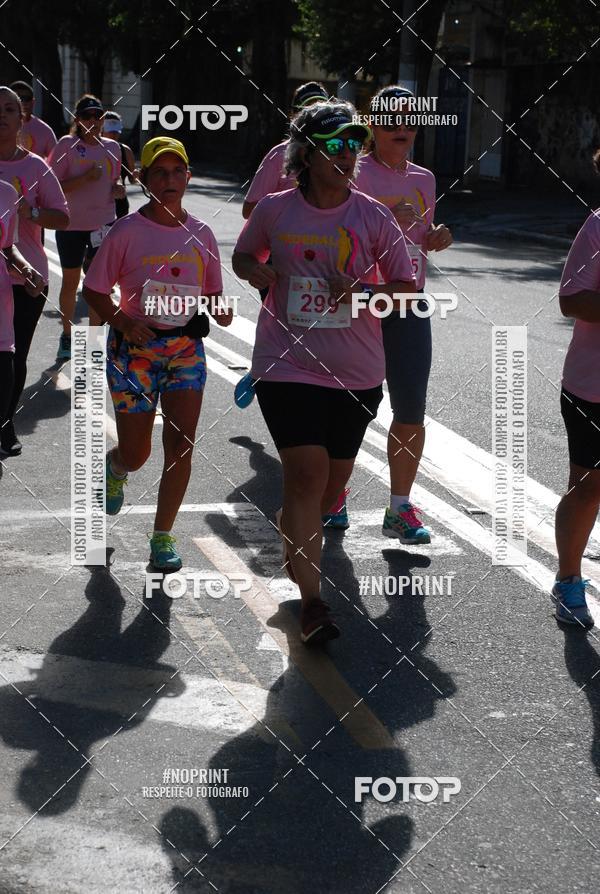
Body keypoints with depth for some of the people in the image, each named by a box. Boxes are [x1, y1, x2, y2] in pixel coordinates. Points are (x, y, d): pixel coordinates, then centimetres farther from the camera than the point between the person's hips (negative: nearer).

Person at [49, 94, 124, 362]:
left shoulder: (112, 147, 7)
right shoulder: (67, 145, -7)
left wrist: (117, 189, -2)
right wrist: (85, 178, -22)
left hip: (103, 223, 3)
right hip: (71, 224, -3)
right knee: (70, 281, 7)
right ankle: (67, 336, 23)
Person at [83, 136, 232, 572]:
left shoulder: (200, 233, 4)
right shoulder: (127, 231, -6)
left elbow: (211, 291, 13)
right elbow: (95, 290, -2)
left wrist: (219, 311, -10)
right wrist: (122, 321, -19)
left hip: (187, 347, 2)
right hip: (135, 349, -2)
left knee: (181, 445, -8)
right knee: (136, 454, 5)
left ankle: (163, 536, 4)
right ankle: (115, 467, 44)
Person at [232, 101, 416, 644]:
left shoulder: (373, 217, -2)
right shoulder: (275, 210, -2)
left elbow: (409, 288, 2)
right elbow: (242, 256, 17)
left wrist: (362, 292, -17)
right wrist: (256, 271, -7)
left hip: (357, 372, 2)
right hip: (289, 364, -2)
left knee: (336, 477, 13)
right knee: (307, 473, -13)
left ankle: (292, 532, 46)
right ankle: (312, 599, -10)